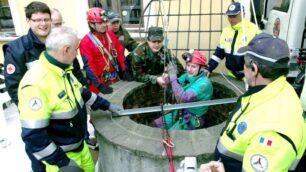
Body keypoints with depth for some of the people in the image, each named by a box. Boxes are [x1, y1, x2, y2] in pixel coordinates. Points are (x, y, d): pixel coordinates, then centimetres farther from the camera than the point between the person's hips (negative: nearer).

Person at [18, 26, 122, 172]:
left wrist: (106, 105, 14)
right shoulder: (36, 84, -31)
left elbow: (82, 93, 14)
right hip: (60, 155, -8)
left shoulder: (63, 70, -1)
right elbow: (33, 136, -29)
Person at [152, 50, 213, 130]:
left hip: (192, 119, -7)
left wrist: (173, 77, -34)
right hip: (180, 112, 7)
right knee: (156, 124, 6)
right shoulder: (187, 75, -3)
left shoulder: (203, 83, -27)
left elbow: (182, 98, -38)